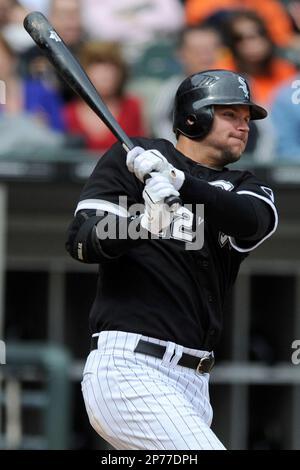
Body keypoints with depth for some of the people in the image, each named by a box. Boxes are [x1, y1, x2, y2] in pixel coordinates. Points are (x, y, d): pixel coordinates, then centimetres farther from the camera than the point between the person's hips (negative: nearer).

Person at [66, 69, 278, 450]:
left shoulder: (243, 187, 18)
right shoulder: (129, 158, 5)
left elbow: (255, 220, -8)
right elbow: (81, 242, -6)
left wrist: (177, 180, -25)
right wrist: (140, 222, -27)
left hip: (191, 386, 7)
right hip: (128, 368, -7)